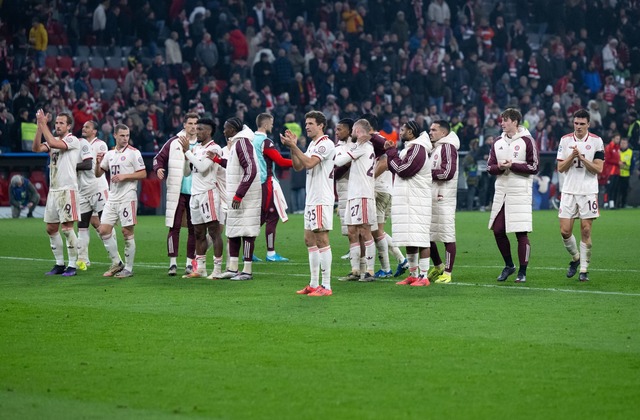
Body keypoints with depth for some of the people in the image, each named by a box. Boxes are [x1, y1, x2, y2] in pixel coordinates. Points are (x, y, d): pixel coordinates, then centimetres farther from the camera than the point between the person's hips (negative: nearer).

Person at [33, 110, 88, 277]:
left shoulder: (72, 140, -6)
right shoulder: (53, 140, 16)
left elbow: (53, 143, -22)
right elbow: (36, 148, 0)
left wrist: (43, 124, -17)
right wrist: (39, 126, -8)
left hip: (67, 189, -8)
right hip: (53, 189, 8)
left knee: (67, 228, -10)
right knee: (51, 229, 8)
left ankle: (72, 265, -4)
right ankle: (59, 264, 17)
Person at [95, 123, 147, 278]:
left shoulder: (133, 153, -4)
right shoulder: (110, 154, 13)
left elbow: (143, 174, -7)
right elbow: (98, 174, 16)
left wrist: (124, 176, -16)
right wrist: (98, 163, -4)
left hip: (127, 198, -6)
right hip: (112, 198, 6)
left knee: (127, 232, -4)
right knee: (103, 230, 1)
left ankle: (128, 268, 4)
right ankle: (116, 263, 13)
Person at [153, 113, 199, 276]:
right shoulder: (173, 143, 3)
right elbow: (159, 158, 9)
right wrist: (158, 168, -10)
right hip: (177, 193, -1)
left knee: (194, 229, 5)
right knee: (174, 227, -2)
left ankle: (190, 263, 13)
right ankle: (173, 263, 3)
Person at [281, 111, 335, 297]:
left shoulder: (326, 144, -11)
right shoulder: (312, 144, 18)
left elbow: (309, 163, -23)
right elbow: (298, 166, 16)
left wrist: (293, 146, -21)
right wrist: (292, 147, 3)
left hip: (322, 199, -10)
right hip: (311, 199, 10)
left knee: (321, 240, -10)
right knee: (309, 240, 11)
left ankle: (326, 286, -9)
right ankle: (314, 284, 17)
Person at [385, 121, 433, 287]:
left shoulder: (417, 148, -13)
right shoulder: (408, 148, 18)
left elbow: (402, 169, -18)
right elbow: (398, 168, 19)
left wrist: (391, 153, -6)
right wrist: (390, 151, 7)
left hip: (416, 201, -10)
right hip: (406, 201, 10)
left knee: (419, 239, -10)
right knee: (409, 240, 13)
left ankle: (424, 276, -10)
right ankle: (413, 275, 19)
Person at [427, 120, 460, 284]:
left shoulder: (448, 147, -9)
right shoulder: (433, 147, 20)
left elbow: (448, 172, -19)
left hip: (444, 199, -10)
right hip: (430, 199, 10)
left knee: (447, 236, -4)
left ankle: (447, 273, -2)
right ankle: (438, 266, 27)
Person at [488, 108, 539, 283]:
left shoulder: (526, 141, -4)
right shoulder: (498, 142, 13)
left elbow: (534, 167, -8)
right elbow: (490, 167, 11)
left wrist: (512, 166, -14)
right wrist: (499, 167, -10)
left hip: (520, 192, -6)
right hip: (501, 192, 6)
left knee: (521, 233, -6)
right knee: (498, 231, 5)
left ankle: (522, 272, 2)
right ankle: (509, 266, 24)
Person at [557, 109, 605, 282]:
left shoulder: (596, 141, -2)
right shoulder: (565, 140, 5)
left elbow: (598, 168, -6)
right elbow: (560, 168, 3)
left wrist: (582, 158, -17)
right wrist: (572, 156, -13)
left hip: (588, 191, -2)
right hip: (569, 191, 2)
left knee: (586, 231, -2)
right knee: (565, 231, -3)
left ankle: (584, 268, 7)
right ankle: (575, 258, 24)